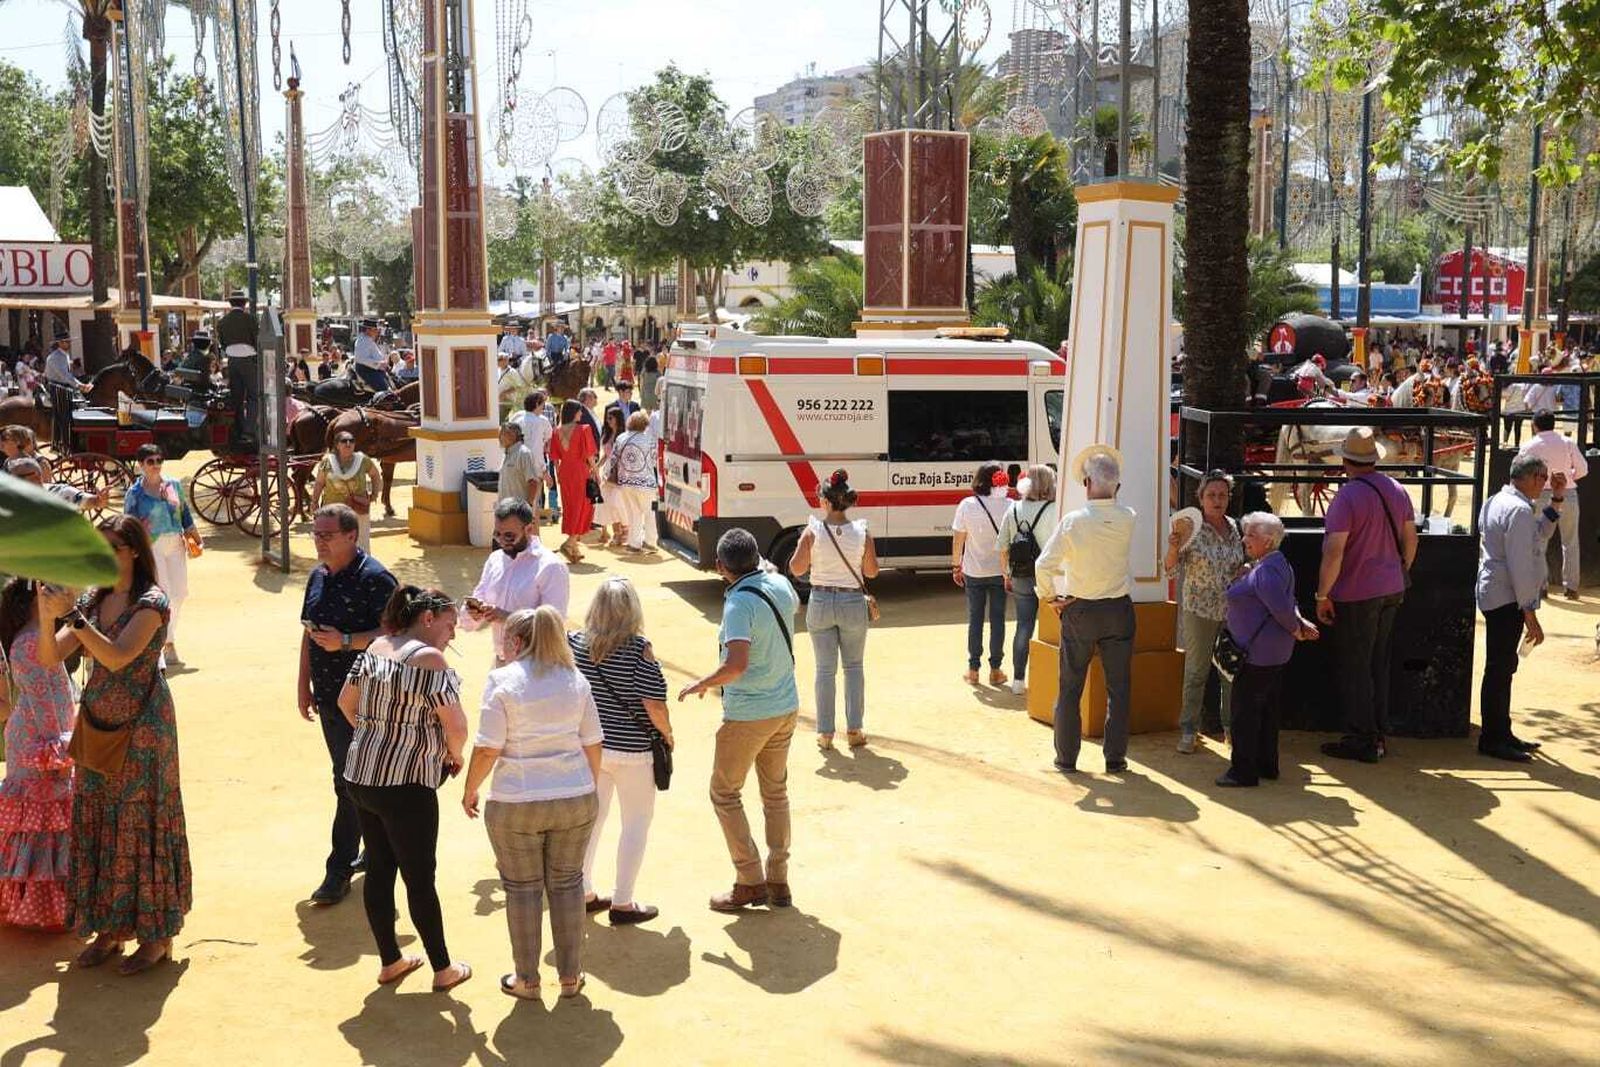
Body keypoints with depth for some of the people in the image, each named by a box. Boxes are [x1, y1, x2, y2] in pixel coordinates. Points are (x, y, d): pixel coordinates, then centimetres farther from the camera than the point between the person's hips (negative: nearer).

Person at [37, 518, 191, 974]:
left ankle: (156, 935, 12)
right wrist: (47, 616, -18)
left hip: (141, 730, -6)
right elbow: (51, 658, -1)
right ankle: (110, 928, 23)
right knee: (95, 826, 10)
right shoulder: (92, 599, 6)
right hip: (96, 728, 6)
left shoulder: (150, 602, -13)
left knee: (141, 827, 1)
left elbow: (117, 657, -25)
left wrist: (71, 615, -27)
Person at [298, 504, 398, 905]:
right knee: (350, 778, 16)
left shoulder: (374, 579, -14)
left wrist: (345, 641, -26)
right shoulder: (318, 577, 12)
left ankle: (340, 869, 0)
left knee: (350, 783, -6)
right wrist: (304, 684, 17)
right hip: (328, 695, 8)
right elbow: (309, 633, 20)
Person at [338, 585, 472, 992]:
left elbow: (346, 703, 16)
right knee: (420, 878, 4)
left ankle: (390, 962, 26)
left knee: (378, 870, 15)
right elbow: (456, 726, -18)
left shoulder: (375, 648, 6)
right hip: (407, 786, -7)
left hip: (361, 776, 7)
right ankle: (443, 970, 16)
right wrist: (454, 756, 2)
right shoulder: (429, 660, -16)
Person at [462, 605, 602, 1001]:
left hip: (516, 805, -3)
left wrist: (470, 791, 3)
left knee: (522, 889, 11)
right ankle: (570, 976, 23)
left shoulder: (502, 680, -9)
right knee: (567, 885, 15)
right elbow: (592, 745, 7)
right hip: (575, 799, 3)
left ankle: (527, 980, 21)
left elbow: (487, 749, -12)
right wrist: (591, 789, 21)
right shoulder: (575, 680, 4)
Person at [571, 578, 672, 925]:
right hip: (630, 750, -5)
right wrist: (667, 734, -1)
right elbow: (654, 706, -19)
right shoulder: (638, 649, -19)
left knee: (592, 818, 20)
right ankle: (622, 903, 14)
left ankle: (584, 893, 31)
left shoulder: (575, 643, -7)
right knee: (637, 822, 12)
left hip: (589, 747, 5)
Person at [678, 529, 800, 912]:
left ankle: (750, 882, 8)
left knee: (724, 794, 8)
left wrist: (700, 685, -18)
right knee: (776, 792, 17)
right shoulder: (780, 586, -1)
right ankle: (778, 881, 22)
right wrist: (767, 567, 31)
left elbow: (736, 664, -34)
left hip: (747, 715, -7)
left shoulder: (740, 604, -24)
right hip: (786, 708, 7)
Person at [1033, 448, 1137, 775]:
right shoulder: (1128, 519, -8)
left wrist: (1049, 597, -2)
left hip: (1078, 611, -1)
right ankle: (1115, 758, 16)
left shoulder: (1073, 520, -14)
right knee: (1118, 687, 11)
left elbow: (1044, 565, -18)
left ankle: (1066, 758, 14)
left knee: (1070, 688, 9)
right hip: (1118, 611, 1)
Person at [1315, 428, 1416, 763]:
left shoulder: (1346, 497, -19)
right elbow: (1410, 539, 13)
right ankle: (1379, 736, 23)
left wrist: (1322, 595, -14)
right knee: (1379, 664, 17)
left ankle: (1361, 741, 7)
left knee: (1354, 668, 2)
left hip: (1356, 596, -7)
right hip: (1391, 591, 7)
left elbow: (1334, 552, -22)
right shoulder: (1397, 491, 4)